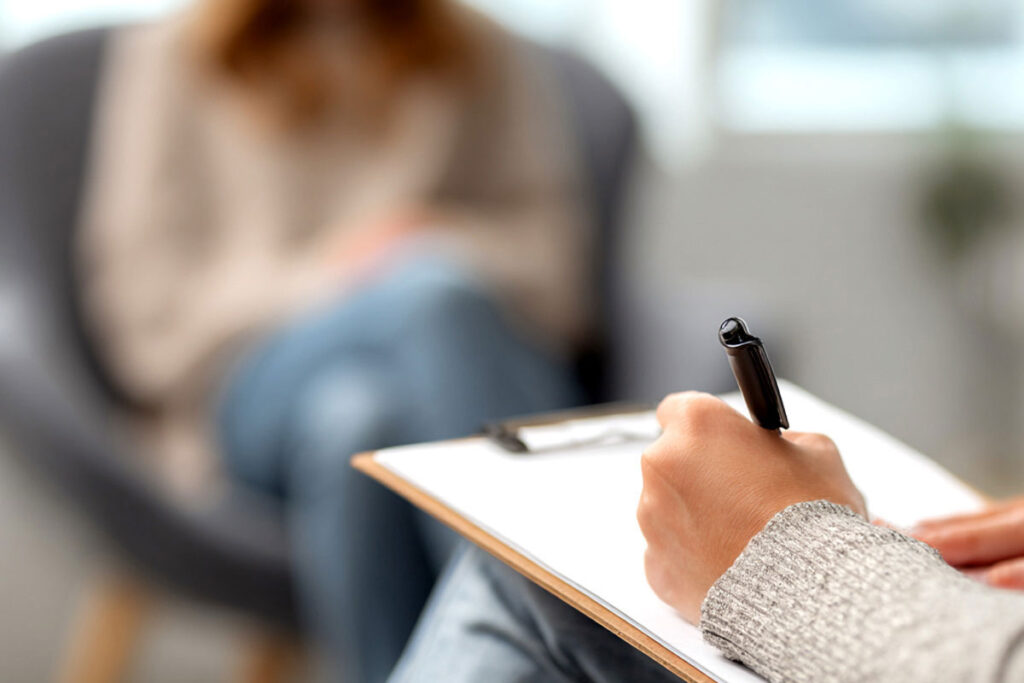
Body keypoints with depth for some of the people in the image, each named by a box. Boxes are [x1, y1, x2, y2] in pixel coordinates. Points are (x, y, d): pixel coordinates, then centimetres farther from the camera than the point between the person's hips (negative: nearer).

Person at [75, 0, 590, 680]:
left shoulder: (491, 60, 23)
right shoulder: (169, 60, 18)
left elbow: (553, 246, 13)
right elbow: (139, 287, 7)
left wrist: (444, 247, -10)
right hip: (264, 381, 0)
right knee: (353, 416, -38)